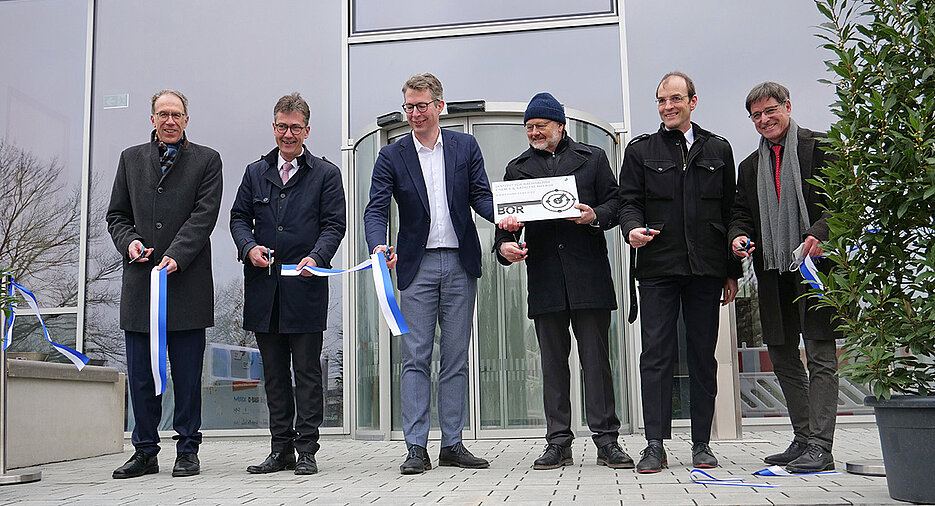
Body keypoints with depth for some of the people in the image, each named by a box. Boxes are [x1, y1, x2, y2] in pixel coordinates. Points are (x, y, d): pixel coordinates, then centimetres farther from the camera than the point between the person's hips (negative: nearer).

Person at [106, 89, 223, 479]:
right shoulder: (131, 158, 17)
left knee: (188, 374, 2)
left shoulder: (207, 160, 6)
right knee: (140, 374, 6)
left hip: (187, 282, -3)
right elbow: (116, 215, 16)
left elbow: (203, 216, -5)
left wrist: (175, 257, -17)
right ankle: (145, 451, 17)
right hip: (139, 283, 3)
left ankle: (187, 451, 12)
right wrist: (129, 241, -5)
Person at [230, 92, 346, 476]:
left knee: (307, 371, 0)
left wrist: (316, 258, -18)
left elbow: (334, 224, -1)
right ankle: (281, 448, 17)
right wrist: (249, 247, -6)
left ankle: (306, 450, 6)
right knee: (274, 372, 9)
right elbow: (239, 217, 14)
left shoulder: (325, 173, 6)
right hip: (263, 286, 4)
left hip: (305, 286, -4)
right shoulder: (255, 172, 16)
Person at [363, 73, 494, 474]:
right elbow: (376, 209, -5)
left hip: (460, 265, 1)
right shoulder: (392, 156, 4)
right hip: (417, 267, -1)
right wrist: (379, 246, -25)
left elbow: (481, 196, 4)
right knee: (415, 359, -3)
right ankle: (416, 448, 2)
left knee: (456, 358, 6)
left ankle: (452, 445, 14)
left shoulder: (466, 147, 8)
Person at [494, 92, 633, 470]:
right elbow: (507, 217, 12)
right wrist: (504, 245, -9)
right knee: (553, 361, 5)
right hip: (544, 277, 2)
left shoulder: (592, 158, 13)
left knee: (596, 357, -2)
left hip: (589, 272, -2)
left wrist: (595, 216, -13)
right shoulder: (518, 168, 17)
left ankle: (606, 440, 5)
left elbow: (615, 202, 8)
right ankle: (558, 443, 11)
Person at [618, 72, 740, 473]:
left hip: (706, 268, 2)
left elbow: (730, 211, 12)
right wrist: (633, 228, -18)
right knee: (656, 354, -5)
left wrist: (732, 271, 8)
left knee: (703, 354, 6)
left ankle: (701, 444, 14)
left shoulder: (718, 149, 14)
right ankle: (655, 445, -1)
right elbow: (629, 201, 6)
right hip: (658, 267, -1)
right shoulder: (640, 150, 11)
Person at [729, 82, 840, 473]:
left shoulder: (820, 147, 2)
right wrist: (738, 236, -4)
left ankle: (820, 447, -5)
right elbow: (741, 214, 18)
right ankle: (803, 439, 20)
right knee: (782, 357, 10)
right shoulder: (750, 165, 19)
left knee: (820, 357, -6)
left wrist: (819, 233, -21)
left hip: (816, 264, -7)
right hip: (773, 272, 7)